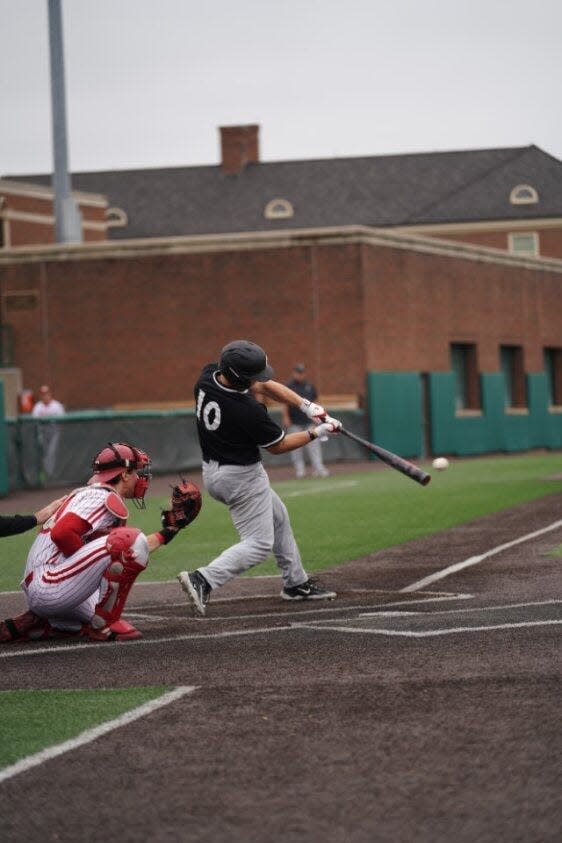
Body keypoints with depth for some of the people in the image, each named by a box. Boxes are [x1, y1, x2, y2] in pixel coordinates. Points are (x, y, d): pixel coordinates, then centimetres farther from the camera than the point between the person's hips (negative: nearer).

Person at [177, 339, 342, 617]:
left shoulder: (207, 375, -10)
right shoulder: (249, 411, -32)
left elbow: (266, 386, 0)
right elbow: (277, 446, -13)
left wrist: (306, 405, -6)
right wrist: (316, 433, -4)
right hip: (242, 477, -9)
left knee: (277, 517, 25)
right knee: (259, 543, -1)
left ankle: (296, 583, 34)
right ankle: (203, 580, -19)